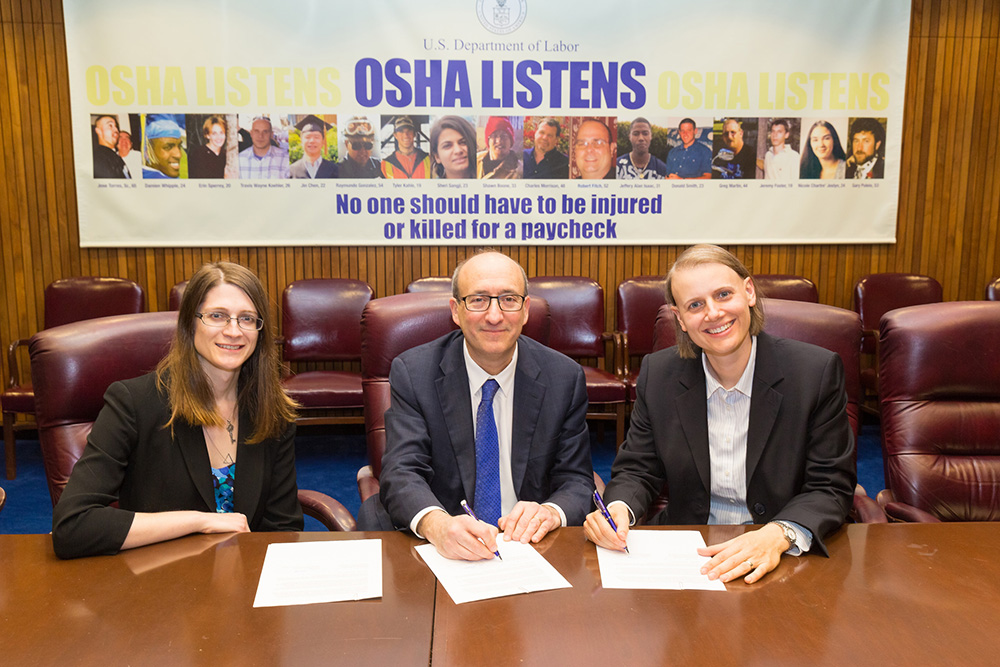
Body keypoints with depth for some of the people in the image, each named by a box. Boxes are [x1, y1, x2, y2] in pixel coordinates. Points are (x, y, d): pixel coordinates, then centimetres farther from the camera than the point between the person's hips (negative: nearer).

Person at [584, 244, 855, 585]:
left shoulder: (818, 371, -9)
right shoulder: (658, 374, -1)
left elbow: (831, 488, -8)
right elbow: (637, 470, 6)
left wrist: (778, 535, -27)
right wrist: (618, 509, -17)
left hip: (781, 557, -2)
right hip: (687, 550, 3)